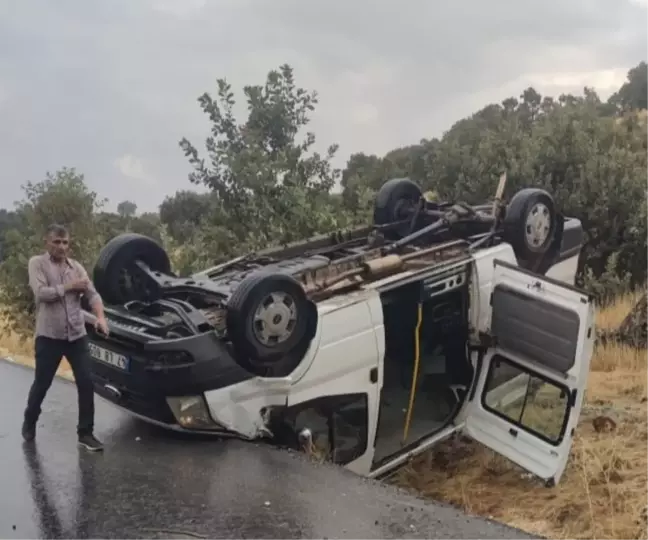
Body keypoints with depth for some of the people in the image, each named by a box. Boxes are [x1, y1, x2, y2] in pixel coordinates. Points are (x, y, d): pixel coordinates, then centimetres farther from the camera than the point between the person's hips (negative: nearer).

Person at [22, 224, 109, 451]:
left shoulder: (76, 267, 10)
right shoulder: (37, 263, -3)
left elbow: (92, 294, 2)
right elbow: (41, 293, -17)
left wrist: (100, 317, -15)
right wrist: (69, 287, -9)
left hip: (77, 335, 4)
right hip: (48, 336, -4)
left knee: (86, 384, -1)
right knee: (41, 384, 9)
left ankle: (85, 433, 9)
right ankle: (29, 423, 34)